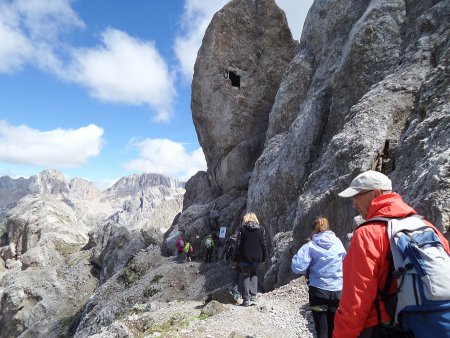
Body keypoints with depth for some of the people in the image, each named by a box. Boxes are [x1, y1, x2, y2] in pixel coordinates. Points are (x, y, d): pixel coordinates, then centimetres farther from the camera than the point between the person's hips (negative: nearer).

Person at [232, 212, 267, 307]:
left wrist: (235, 256, 2)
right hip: (257, 257, 2)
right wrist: (263, 257, 13)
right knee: (254, 274, 20)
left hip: (245, 257, -2)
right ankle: (253, 295, 10)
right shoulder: (261, 229, 2)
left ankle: (246, 299, 3)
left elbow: (238, 244, -6)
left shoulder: (242, 228, -6)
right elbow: (263, 244, 4)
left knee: (245, 276, 7)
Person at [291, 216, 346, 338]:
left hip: (318, 291, -3)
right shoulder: (338, 242, -2)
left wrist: (310, 269, 1)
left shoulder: (310, 246, -13)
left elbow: (297, 268, -19)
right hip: (338, 291, 3)